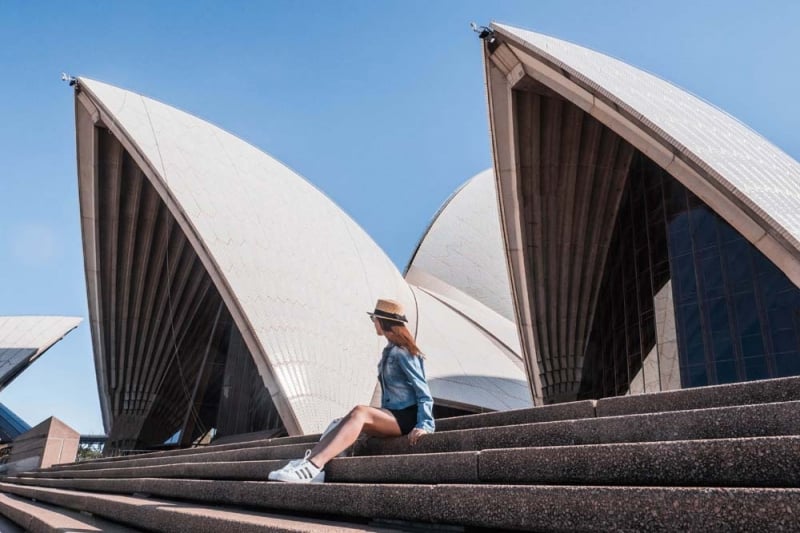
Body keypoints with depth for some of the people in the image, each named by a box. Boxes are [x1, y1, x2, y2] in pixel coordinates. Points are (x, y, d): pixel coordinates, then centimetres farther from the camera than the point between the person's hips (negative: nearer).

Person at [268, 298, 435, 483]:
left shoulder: (402, 353, -9)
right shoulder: (390, 351, 17)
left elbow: (424, 393, -12)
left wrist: (425, 425, -22)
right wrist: (380, 417, 9)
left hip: (407, 417, -8)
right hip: (392, 416, 8)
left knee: (359, 412, -31)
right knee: (349, 420, -15)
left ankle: (313, 466, -43)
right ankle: (308, 462, -31)